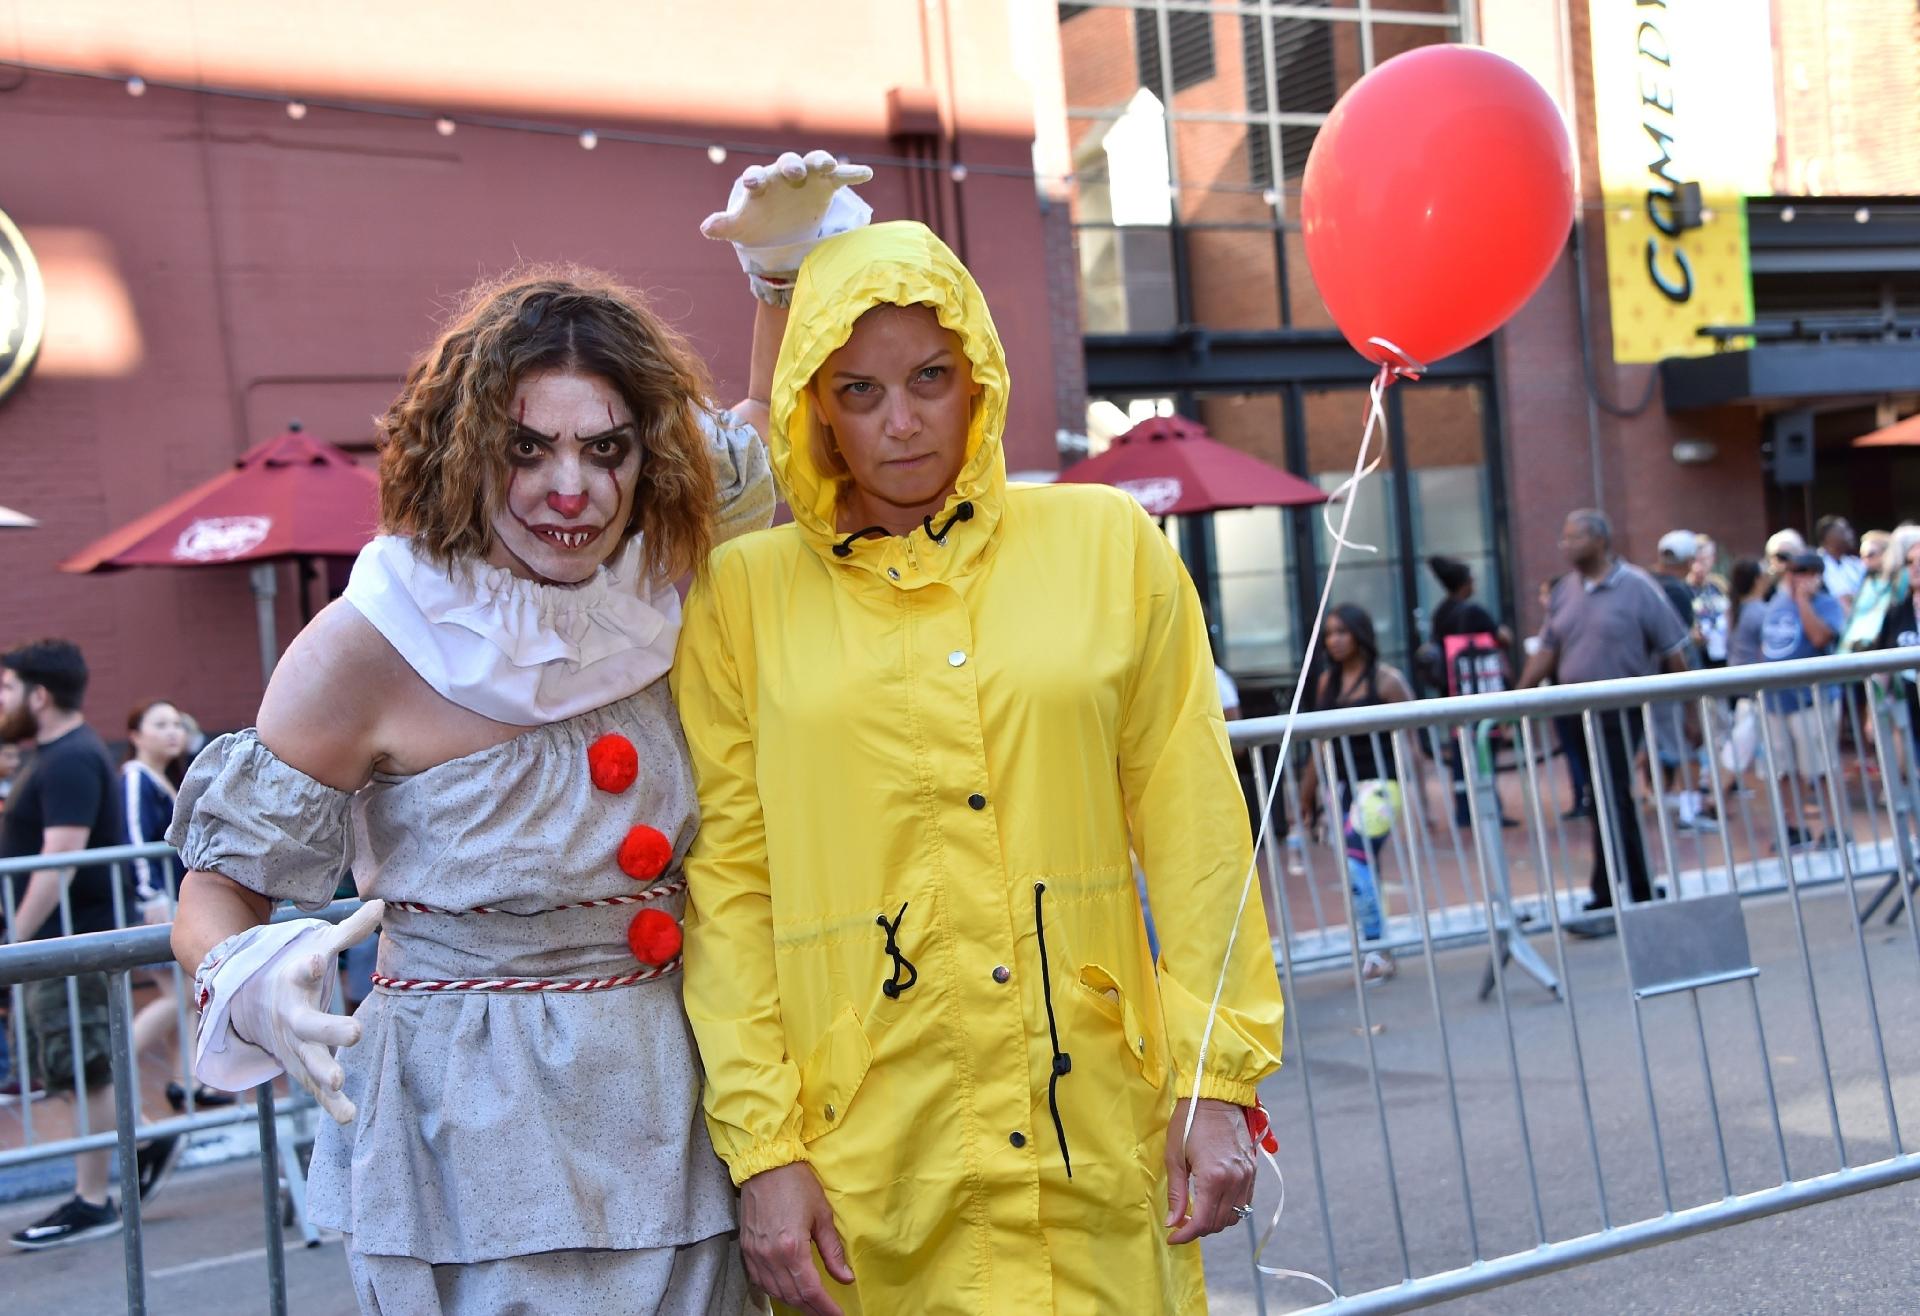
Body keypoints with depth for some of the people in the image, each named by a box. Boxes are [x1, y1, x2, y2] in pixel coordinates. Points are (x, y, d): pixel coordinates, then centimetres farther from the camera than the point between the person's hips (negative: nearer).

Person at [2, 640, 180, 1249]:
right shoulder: (59, 754, 15)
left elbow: (59, 862, -25)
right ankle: (147, 1140, 23)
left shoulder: (70, 761, -18)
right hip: (59, 942, 10)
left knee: (82, 1072, -1)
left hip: (75, 938, -10)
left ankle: (92, 1202, 8)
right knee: (55, 1069, 15)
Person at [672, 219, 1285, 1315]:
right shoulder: (744, 596, 1)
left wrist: (1219, 1080, -1)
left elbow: (1193, 829, 3)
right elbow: (726, 880, -1)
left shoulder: (1109, 545, 4)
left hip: (1097, 1136, 1)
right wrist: (763, 1149, -6)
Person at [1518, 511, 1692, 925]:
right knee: (1616, 803, 13)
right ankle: (1640, 893, 24)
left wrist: (1689, 709, -4)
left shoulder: (1636, 587, -8)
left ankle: (1605, 903, -7)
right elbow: (1546, 651, 11)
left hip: (1620, 713, -6)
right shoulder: (1565, 590, 9)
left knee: (1610, 805, -9)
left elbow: (1672, 651, -5)